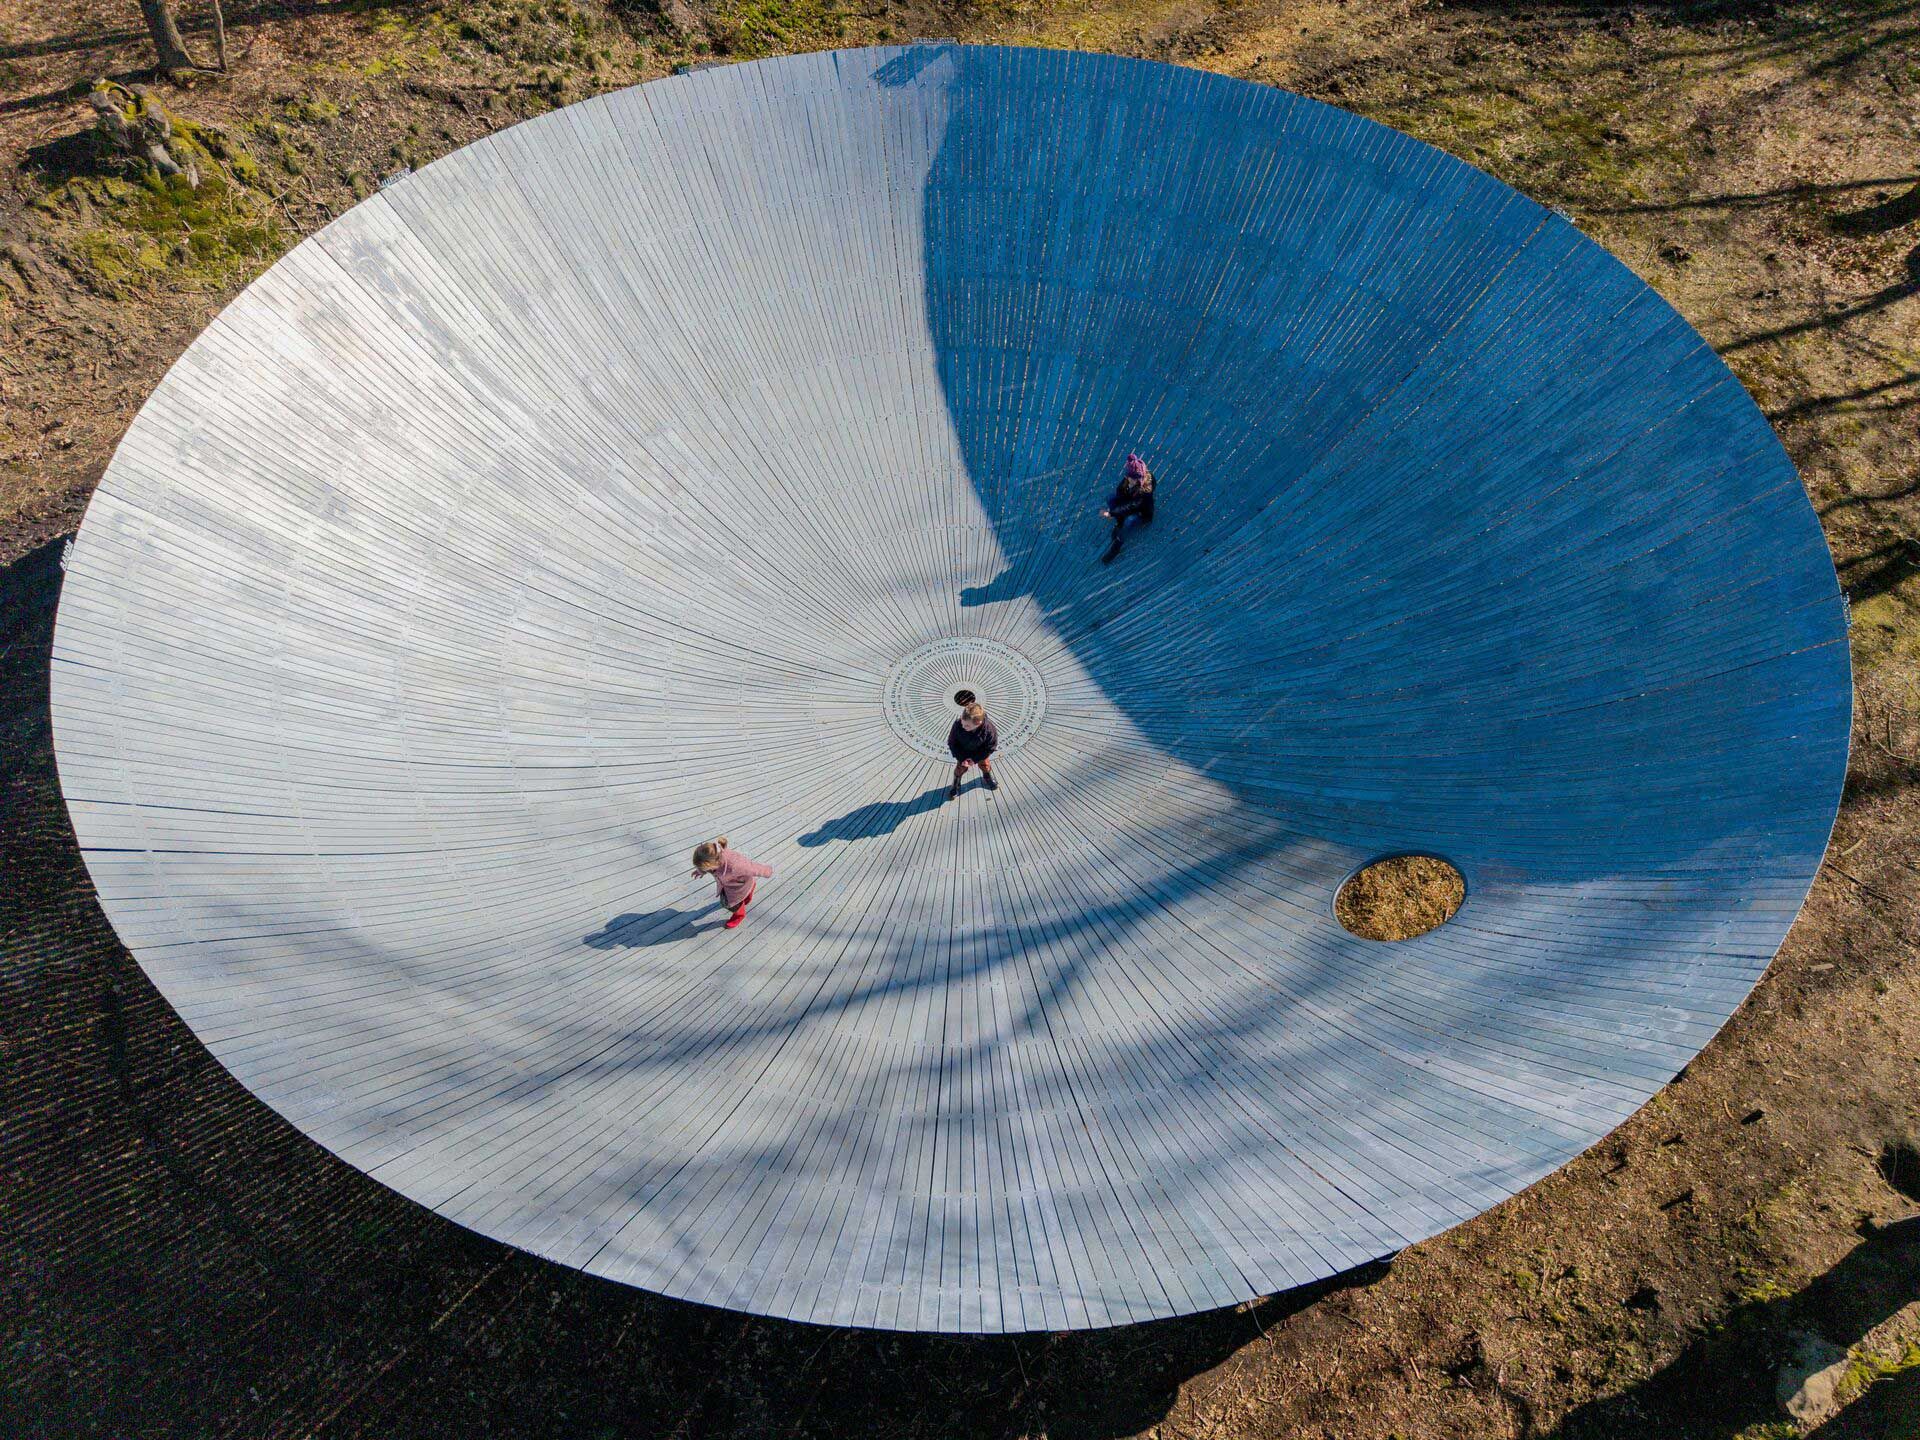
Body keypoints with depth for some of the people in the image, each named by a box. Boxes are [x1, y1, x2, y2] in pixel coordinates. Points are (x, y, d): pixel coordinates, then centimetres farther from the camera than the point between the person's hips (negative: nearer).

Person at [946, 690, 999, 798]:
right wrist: (962, 758, -24)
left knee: (985, 764, 20)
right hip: (963, 751, -1)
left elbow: (990, 747, -22)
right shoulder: (957, 725, -39)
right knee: (961, 767, 4)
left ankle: (987, 778, 51)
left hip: (980, 751, 1)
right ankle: (955, 784, 31)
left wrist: (975, 759, -22)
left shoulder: (988, 729, -41)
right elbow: (952, 743, -21)